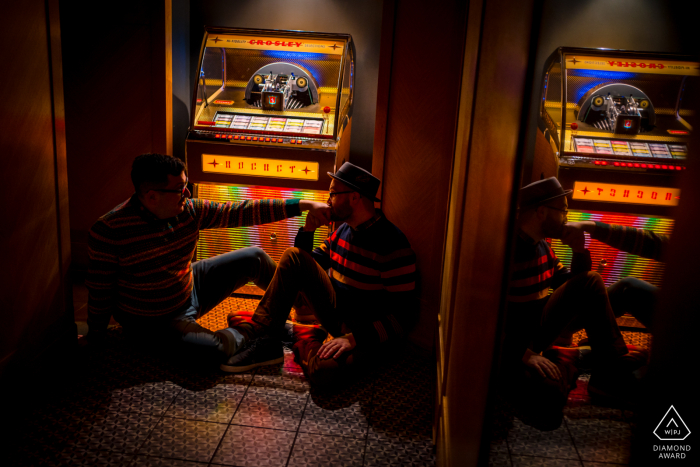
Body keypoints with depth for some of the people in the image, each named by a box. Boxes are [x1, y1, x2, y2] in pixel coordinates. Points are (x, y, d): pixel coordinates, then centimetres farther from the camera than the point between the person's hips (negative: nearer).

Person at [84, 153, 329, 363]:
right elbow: (99, 288, -17)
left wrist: (302, 205, -18)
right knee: (216, 349, -30)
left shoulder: (189, 211, -13)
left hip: (192, 289, 6)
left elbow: (242, 212, -14)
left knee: (254, 257, 1)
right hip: (153, 321, -5)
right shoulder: (109, 231, -27)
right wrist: (94, 339, -8)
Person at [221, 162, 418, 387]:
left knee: (323, 368, -38)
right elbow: (307, 263, 17)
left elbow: (404, 313, -23)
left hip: (369, 333, -7)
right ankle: (262, 333, -10)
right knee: (293, 256, -6)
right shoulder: (344, 230, 5)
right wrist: (308, 230, -1)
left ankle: (304, 339, -3)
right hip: (337, 314, 7)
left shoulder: (391, 244, -21)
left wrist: (354, 338, -31)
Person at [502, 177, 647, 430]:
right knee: (550, 393, -37)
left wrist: (579, 251, -1)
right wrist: (524, 355, -31)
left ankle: (612, 369, -3)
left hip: (538, 329, 9)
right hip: (512, 342, -9)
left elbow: (570, 284, 17)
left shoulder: (541, 245, 6)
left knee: (590, 281, -1)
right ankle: (563, 368, 0)